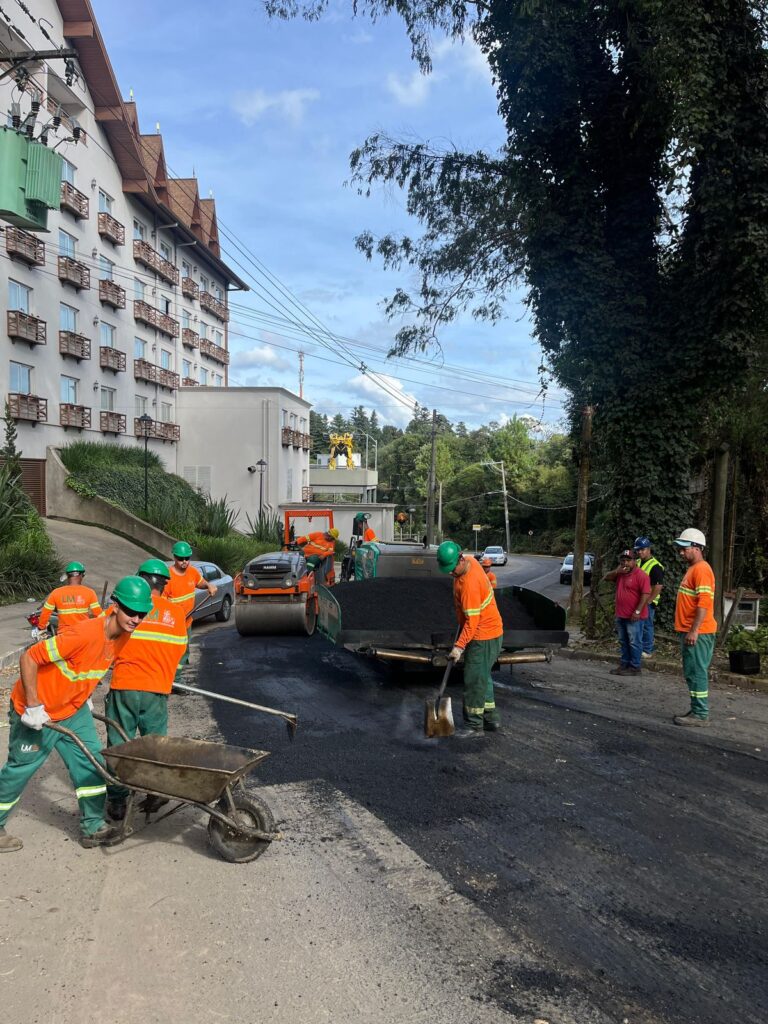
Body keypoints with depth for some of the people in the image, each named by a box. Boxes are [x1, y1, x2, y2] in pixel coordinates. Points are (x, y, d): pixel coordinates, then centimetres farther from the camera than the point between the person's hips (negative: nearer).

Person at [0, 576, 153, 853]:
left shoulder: (122, 636, -9)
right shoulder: (85, 634, -35)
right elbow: (29, 658, -30)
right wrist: (33, 707, -26)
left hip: (74, 710, 7)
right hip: (39, 714, -7)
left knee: (91, 763, 5)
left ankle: (92, 827, 17)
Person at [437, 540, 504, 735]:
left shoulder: (469, 584, -29)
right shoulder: (470, 561, 0)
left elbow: (472, 620, -26)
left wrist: (459, 646, -25)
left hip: (483, 636, -10)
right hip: (489, 631, 10)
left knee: (474, 681, -3)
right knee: (482, 677, 17)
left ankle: (474, 726, 6)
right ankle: (492, 718, 26)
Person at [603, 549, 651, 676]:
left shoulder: (641, 575, -14)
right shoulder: (620, 574, 12)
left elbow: (646, 594, -19)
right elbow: (606, 577, 14)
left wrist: (638, 611, -23)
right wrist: (616, 571, -6)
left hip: (634, 617, -8)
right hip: (621, 615, 8)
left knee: (634, 642, -1)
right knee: (623, 642, 15)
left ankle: (635, 667, 5)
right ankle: (624, 664, 23)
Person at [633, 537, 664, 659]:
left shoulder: (655, 566, -15)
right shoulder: (637, 562, 10)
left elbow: (658, 586, -19)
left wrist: (648, 601, -17)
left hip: (648, 601, -8)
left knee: (646, 625, 0)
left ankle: (647, 650, 9)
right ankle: (650, 640, 30)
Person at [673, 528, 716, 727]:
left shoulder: (701, 569, -14)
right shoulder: (692, 569, 18)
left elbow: (704, 602, -22)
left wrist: (694, 630, -24)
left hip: (697, 633, -10)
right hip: (689, 631, 10)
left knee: (696, 673, -6)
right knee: (691, 673, 15)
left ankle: (700, 714, 0)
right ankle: (697, 710, 23)